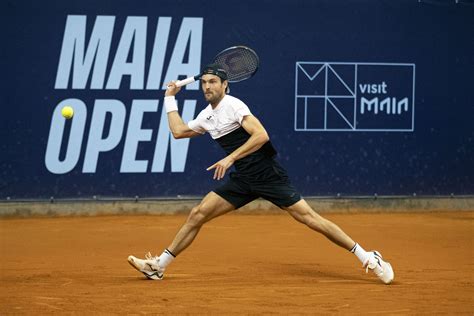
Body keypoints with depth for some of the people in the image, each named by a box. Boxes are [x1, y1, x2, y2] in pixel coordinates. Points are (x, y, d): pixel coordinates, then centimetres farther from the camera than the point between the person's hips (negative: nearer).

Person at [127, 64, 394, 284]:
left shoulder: (233, 105, -12)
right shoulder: (207, 115, 13)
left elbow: (261, 135, -24)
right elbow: (179, 131, 27)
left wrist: (231, 158, -29)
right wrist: (170, 98, 26)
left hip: (268, 174, -7)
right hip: (243, 180, 7)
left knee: (309, 217, -12)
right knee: (198, 215, 0)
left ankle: (368, 258, -8)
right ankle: (159, 266, 8)